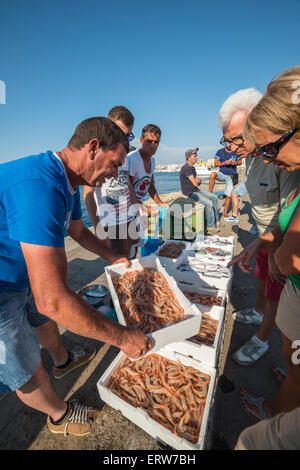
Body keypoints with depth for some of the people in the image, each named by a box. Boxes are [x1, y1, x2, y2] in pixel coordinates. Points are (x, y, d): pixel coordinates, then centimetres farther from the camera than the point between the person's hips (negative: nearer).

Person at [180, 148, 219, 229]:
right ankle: (211, 226, -9)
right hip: (189, 193, -10)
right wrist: (196, 181, 3)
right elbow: (195, 184, -19)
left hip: (196, 190, 10)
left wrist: (198, 180, -10)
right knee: (209, 203, -23)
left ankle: (216, 220, 8)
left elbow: (198, 183, 12)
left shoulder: (192, 168, 13)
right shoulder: (186, 168, -19)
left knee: (215, 198, 2)